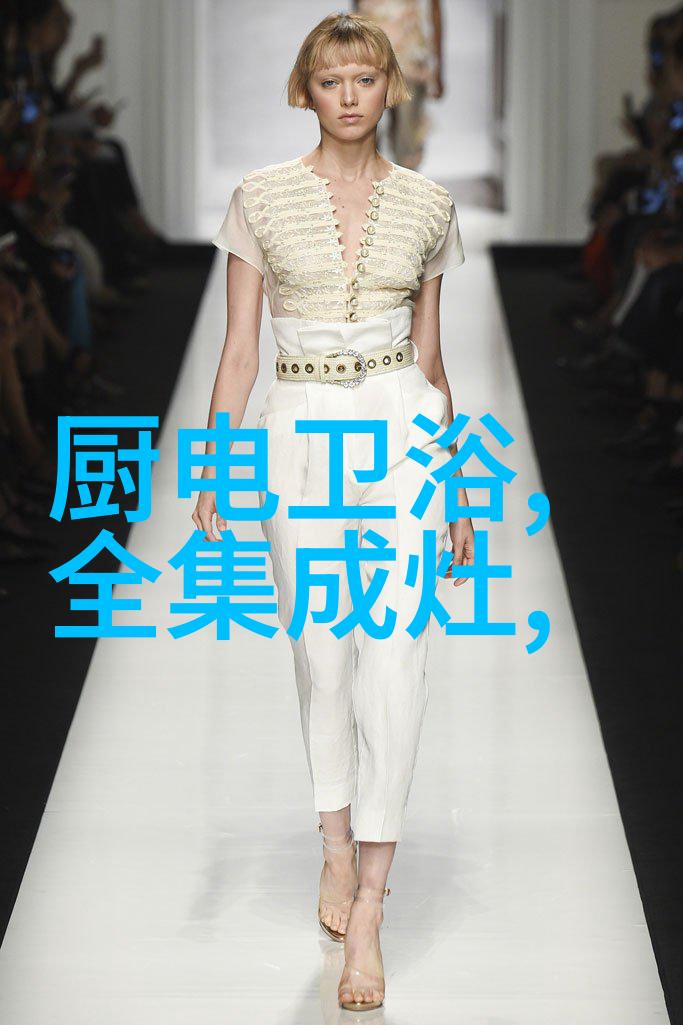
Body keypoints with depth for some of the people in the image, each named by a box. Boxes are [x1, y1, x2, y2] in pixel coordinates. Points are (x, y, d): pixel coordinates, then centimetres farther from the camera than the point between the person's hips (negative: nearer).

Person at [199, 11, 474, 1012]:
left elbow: (430, 355, 11)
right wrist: (212, 470, -5)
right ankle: (338, 845, 31)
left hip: (401, 428, 0)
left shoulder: (428, 205, 6)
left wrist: (455, 485, 12)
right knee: (322, 651, 7)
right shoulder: (261, 198, 2)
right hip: (300, 433, 0)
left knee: (394, 655, -10)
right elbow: (238, 346, 2)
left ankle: (368, 908, -7)